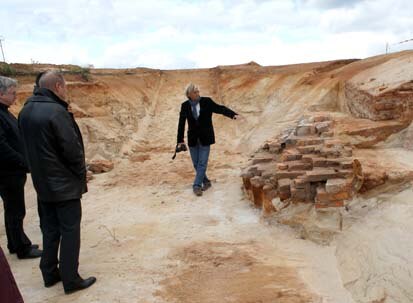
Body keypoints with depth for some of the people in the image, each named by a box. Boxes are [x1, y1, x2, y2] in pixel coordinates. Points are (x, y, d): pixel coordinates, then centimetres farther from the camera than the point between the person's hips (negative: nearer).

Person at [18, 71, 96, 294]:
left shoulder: (26, 111, 4)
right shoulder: (56, 112, -21)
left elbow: (29, 146, 9)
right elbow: (72, 149, -20)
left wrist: (41, 170, 13)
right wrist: (81, 173, -5)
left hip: (42, 183, 8)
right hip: (65, 184, -8)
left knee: (50, 230, 18)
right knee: (70, 231, 4)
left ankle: (50, 274, 30)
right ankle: (70, 280, 14)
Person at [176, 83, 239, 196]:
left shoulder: (207, 102, -6)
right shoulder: (185, 106, -1)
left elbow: (220, 108, -15)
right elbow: (181, 123, 1)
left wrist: (233, 114, -32)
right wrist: (180, 140, 1)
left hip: (205, 137, -2)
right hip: (193, 138, 2)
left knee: (202, 163, -7)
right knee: (196, 163, 7)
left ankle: (197, 186, -1)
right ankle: (206, 182, 26)